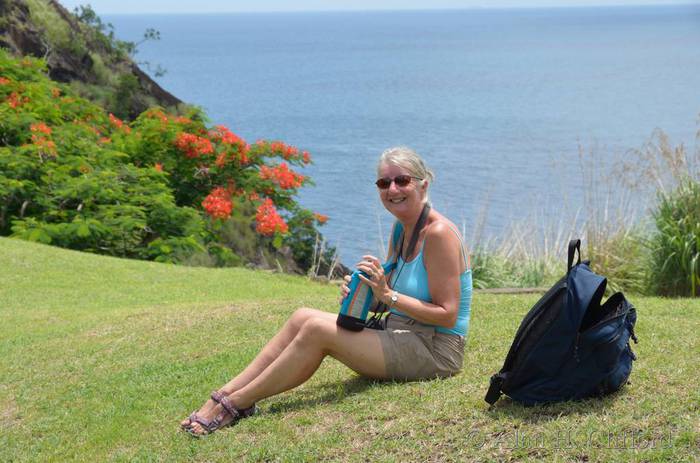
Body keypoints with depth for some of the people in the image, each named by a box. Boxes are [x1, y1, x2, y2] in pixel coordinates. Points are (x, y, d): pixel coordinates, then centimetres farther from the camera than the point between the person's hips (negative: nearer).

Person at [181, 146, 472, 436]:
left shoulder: (439, 233, -17)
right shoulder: (400, 228, 11)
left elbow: (447, 315, -19)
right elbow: (384, 301, 13)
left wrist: (388, 295, -24)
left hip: (436, 350, -8)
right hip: (399, 334, 9)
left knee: (317, 329, -19)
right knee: (303, 317, -6)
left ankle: (234, 405, -10)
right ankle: (225, 395, -9)